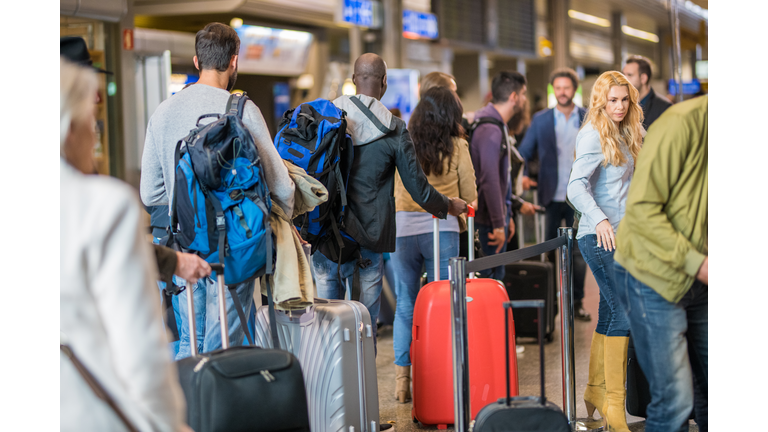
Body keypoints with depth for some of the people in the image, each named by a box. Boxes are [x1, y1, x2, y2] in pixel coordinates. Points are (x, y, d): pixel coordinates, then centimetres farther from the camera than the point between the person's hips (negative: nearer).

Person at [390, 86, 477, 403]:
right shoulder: (457, 147, 0)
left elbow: (391, 190, 10)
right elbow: (469, 196, 6)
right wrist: (461, 225, 22)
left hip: (403, 229, 2)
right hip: (442, 228, -1)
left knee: (405, 304, 8)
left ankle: (402, 380, 8)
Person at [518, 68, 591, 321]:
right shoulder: (540, 120, 5)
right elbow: (524, 153, 8)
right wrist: (522, 176, -10)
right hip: (551, 197, 0)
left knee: (578, 252, 3)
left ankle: (576, 303, 14)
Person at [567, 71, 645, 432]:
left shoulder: (623, 135, 16)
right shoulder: (593, 135, -11)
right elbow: (576, 185, -21)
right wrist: (600, 220, -34)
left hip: (619, 235, 9)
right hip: (601, 236, -9)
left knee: (610, 313, 12)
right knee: (625, 312, -13)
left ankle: (595, 392, 22)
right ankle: (613, 402, -9)